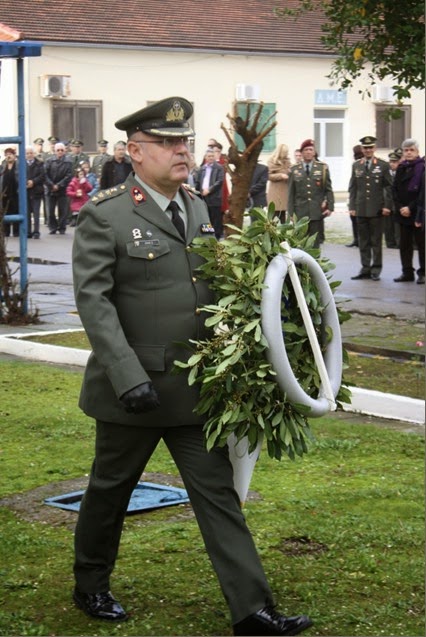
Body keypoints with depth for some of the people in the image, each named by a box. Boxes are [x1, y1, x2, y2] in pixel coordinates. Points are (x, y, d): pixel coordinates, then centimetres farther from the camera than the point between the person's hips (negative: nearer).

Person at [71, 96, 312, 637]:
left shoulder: (197, 208, 9)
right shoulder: (104, 216, -12)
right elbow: (93, 301, -17)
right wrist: (129, 377, -25)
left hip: (196, 386, 5)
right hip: (133, 388, -5)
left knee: (218, 493, 3)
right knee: (110, 490, 14)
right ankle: (90, 587, 35)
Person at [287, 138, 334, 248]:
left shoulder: (323, 168, 7)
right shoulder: (294, 170, 8)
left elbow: (329, 189, 7)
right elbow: (291, 193, 8)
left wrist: (330, 207, -3)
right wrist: (291, 213, 3)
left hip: (317, 213, 0)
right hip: (300, 213, 0)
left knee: (315, 243, 0)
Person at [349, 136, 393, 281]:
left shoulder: (383, 165, 1)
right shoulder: (356, 165, 8)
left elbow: (389, 187, 1)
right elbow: (352, 187, 10)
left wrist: (387, 206, -6)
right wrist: (352, 206, 4)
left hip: (376, 209, -3)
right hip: (361, 209, 3)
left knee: (376, 241, 2)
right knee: (363, 241, 6)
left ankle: (376, 269, 9)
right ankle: (365, 268, 12)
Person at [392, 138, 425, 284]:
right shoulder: (401, 168, 11)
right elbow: (395, 190, 11)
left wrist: (411, 208, -14)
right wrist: (400, 208, -3)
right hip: (403, 212, 6)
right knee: (404, 244, 7)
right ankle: (407, 272, 14)